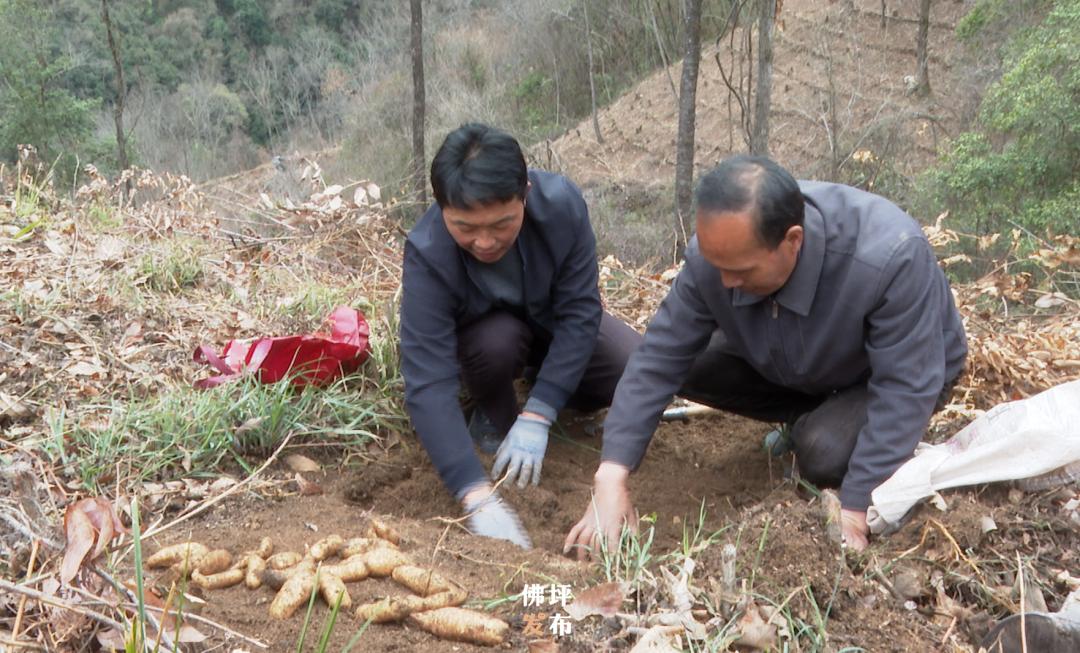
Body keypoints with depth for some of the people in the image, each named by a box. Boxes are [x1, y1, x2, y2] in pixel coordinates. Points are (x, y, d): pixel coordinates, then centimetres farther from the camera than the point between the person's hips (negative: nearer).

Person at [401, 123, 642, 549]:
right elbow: (428, 383, -41)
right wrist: (477, 496, -51)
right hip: (482, 334, -2)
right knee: (497, 340, -37)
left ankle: (540, 385, 9)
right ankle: (494, 418, -4)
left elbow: (580, 313, -27)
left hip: (555, 324, 3)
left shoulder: (561, 203, -33)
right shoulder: (427, 254, -37)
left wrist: (537, 417, -35)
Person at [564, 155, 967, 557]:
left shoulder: (889, 256, -42)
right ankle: (813, 418, 6)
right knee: (692, 367, -14)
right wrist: (611, 477, -31)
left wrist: (854, 512, -35)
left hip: (898, 370, -5)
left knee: (824, 454, -32)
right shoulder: (714, 255, -28)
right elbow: (659, 360, -23)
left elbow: (906, 388, -35)